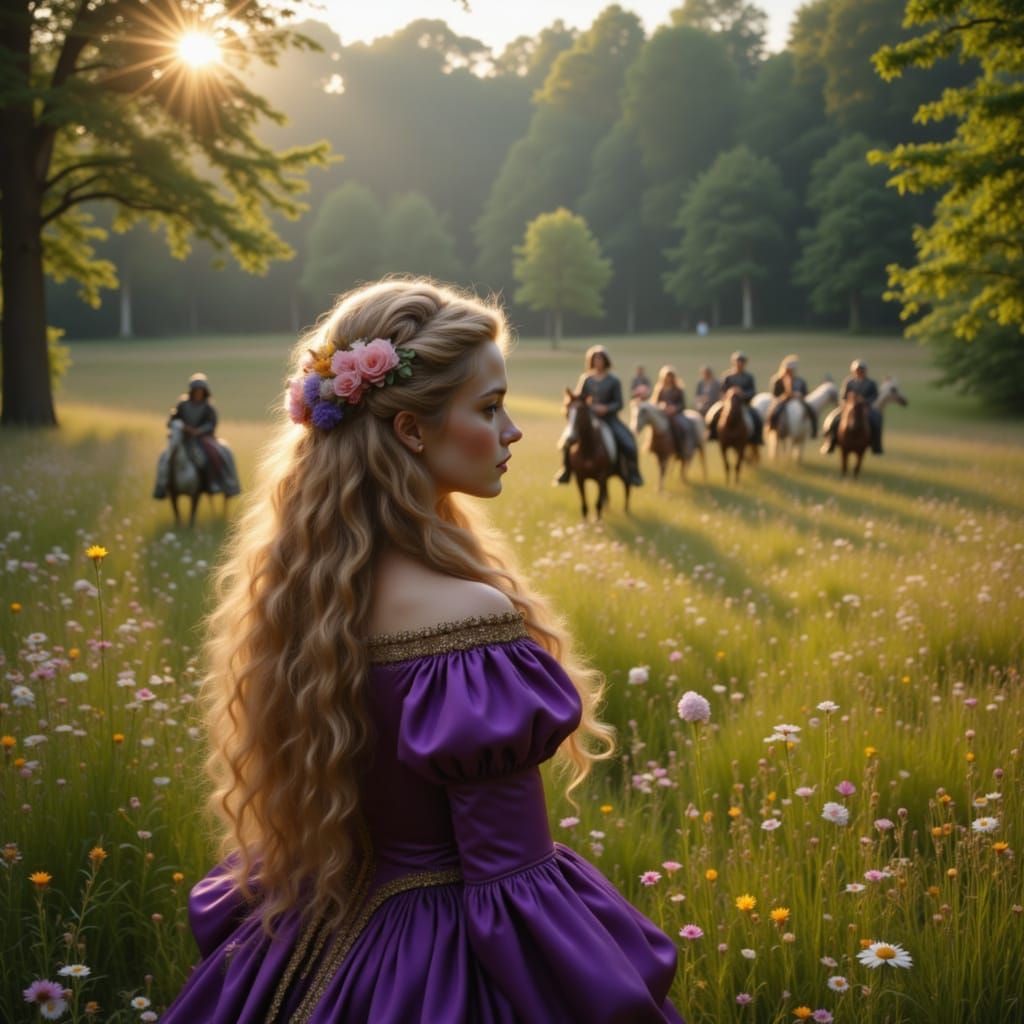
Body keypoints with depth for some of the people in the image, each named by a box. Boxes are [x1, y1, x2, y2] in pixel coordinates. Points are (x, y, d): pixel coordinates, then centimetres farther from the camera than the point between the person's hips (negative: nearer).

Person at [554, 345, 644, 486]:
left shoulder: (613, 381, 0)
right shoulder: (585, 379, 5)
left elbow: (618, 403, -1)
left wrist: (606, 408, -20)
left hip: (609, 418, -1)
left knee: (628, 445, -19)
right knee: (568, 442, -16)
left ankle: (632, 474, 2)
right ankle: (565, 473, 4)